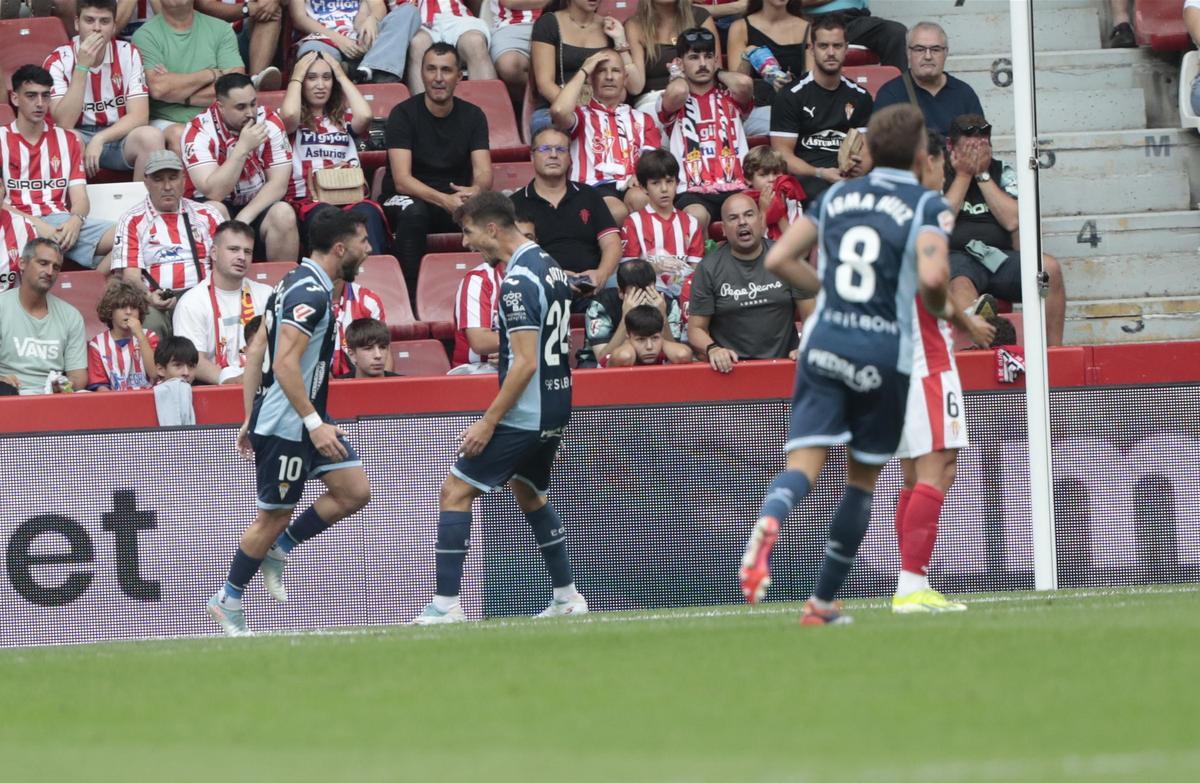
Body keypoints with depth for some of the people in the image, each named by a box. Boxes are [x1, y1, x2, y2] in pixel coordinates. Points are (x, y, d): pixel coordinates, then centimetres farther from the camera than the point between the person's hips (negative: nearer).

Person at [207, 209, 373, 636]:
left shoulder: (296, 283, 12)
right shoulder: (310, 293, -19)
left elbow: (255, 352, 15)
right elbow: (284, 364, -27)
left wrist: (250, 417, 18)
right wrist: (314, 423, -27)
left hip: (306, 420, 10)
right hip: (285, 424, -10)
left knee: (355, 492, 4)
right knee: (274, 516, 0)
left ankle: (279, 548, 16)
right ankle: (228, 599, 14)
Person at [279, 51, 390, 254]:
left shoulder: (344, 118, 27)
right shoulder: (294, 121, 18)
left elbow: (364, 116, 3)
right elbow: (289, 115, -8)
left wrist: (342, 77, 16)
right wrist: (296, 77, 9)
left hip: (352, 198, 3)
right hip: (307, 202, -3)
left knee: (367, 214, -36)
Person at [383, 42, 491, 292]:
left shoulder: (472, 116, 5)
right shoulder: (404, 114, -7)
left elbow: (484, 173, -5)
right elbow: (401, 180, -18)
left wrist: (475, 191, -32)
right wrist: (444, 200, -35)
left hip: (456, 201, 3)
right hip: (410, 197, -3)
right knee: (412, 211, -38)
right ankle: (413, 293, -34)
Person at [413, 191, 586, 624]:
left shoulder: (518, 280, -19)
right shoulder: (549, 265, 10)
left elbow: (525, 362, -23)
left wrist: (488, 422, -20)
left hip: (522, 411, -10)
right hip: (554, 409, 10)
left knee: (455, 492, -7)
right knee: (529, 494, 26)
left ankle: (446, 603, -12)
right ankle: (567, 596, 28)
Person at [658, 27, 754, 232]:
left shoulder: (729, 96, 19)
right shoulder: (672, 100, 13)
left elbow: (744, 83, -5)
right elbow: (677, 92, -12)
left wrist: (717, 74, 16)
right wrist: (680, 76, 13)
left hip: (735, 190, 1)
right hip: (693, 192, -1)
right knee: (696, 216, -37)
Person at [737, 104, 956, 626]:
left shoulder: (837, 196, 11)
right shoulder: (928, 206, -3)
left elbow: (779, 259, 8)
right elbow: (932, 277, -20)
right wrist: (942, 309, 2)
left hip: (823, 343, 2)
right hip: (884, 354, -2)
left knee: (804, 463, -8)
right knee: (863, 478, 14)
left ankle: (767, 524, -43)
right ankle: (823, 602, 16)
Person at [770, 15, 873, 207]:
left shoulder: (860, 97, 17)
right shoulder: (791, 96, 5)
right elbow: (783, 155, 0)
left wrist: (861, 168, -11)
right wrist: (820, 174, -17)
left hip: (849, 177, 3)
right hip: (806, 176, -3)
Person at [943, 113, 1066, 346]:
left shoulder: (1002, 173, 17)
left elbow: (1012, 221, 1)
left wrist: (982, 175, 1)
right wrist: (963, 175, -1)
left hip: (999, 257, 4)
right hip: (956, 256, -4)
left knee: (1049, 268, -25)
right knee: (960, 285, -40)